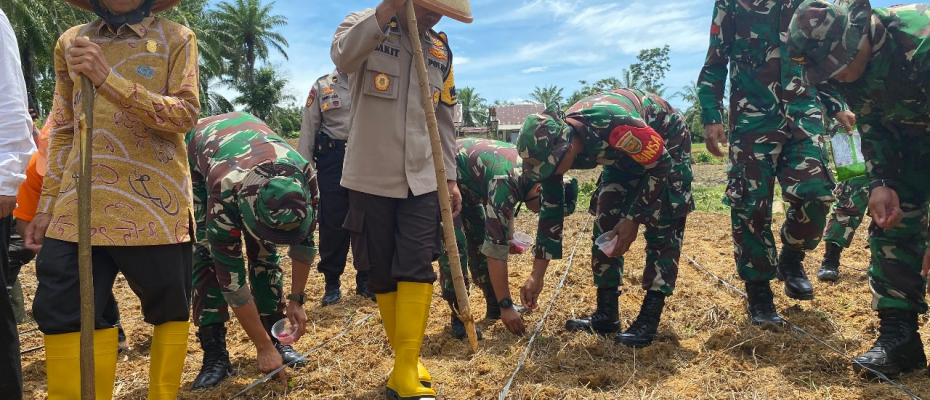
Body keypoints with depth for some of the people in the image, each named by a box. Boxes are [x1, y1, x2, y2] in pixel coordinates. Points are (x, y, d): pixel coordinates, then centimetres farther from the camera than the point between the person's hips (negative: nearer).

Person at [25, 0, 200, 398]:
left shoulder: (176, 39, 3)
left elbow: (186, 113, -11)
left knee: (169, 307, 7)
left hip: (155, 203, -3)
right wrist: (47, 203, 10)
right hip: (81, 204, 3)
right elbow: (62, 131, 15)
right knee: (60, 312, 2)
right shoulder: (70, 43, 13)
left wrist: (108, 80, -21)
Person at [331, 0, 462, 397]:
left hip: (422, 179, 3)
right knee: (380, 272, 5)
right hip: (371, 176, -2)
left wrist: (450, 176, 11)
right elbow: (343, 57, -24)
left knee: (417, 267, -9)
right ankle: (404, 361, 21)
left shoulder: (440, 49, 13)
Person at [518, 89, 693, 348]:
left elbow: (661, 165, -27)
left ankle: (649, 320, -10)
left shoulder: (612, 123, -43)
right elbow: (551, 209, -11)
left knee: (661, 229, -14)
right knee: (605, 224, -3)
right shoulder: (553, 145, -21)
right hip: (625, 153, 6)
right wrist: (537, 275, -9)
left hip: (667, 144, -6)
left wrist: (633, 220, -23)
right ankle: (606, 314, 3)